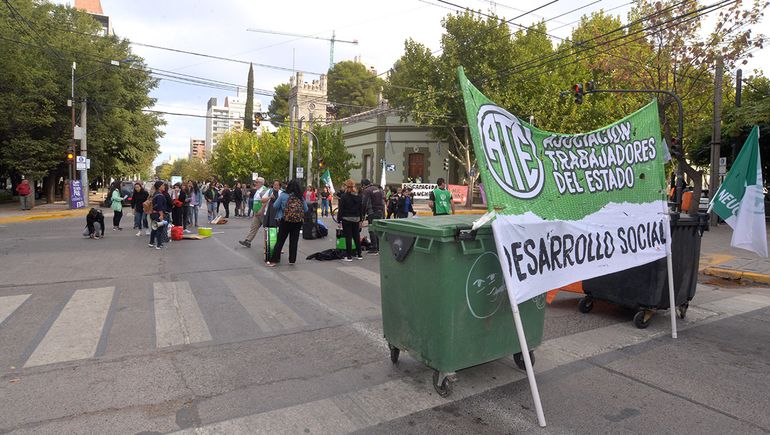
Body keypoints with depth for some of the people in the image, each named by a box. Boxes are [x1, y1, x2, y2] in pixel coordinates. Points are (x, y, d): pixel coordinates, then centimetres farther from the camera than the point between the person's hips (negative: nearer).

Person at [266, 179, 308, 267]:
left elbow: (275, 206, 2)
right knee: (294, 241, 10)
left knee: (280, 241, 6)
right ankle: (292, 260, 14)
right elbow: (306, 210, 6)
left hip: (285, 221, -2)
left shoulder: (283, 195, -7)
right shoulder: (301, 198, -1)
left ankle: (274, 260, 8)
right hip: (298, 222, 2)